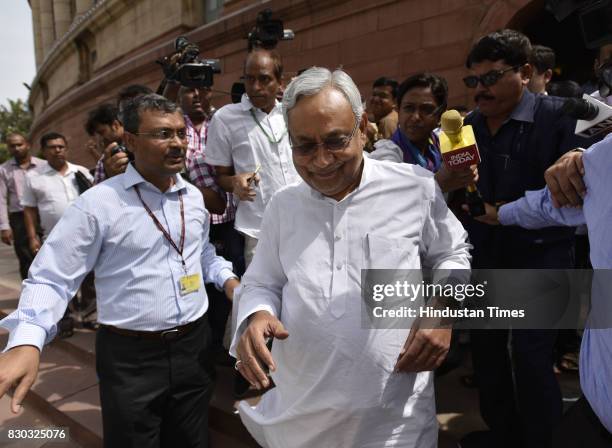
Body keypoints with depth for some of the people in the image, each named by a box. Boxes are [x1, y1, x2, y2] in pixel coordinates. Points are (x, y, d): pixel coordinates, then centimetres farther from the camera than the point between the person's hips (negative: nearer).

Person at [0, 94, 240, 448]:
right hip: (131, 357, -4)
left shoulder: (194, 196, 5)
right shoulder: (98, 204, -14)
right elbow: (51, 280, -12)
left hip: (194, 345, 5)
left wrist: (227, 279, 2)